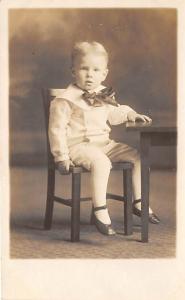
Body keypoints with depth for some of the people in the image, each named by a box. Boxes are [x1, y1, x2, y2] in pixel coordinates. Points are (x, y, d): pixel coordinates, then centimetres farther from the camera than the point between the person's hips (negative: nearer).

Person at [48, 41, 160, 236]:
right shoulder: (65, 100, -10)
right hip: (79, 146, -7)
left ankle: (138, 202, 13)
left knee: (137, 156, 1)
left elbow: (114, 114, 28)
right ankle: (100, 211, -33)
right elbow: (57, 129, -10)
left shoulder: (103, 95, 11)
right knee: (101, 162, -37)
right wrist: (61, 157, -14)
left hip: (104, 144, 8)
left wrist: (131, 115, 11)